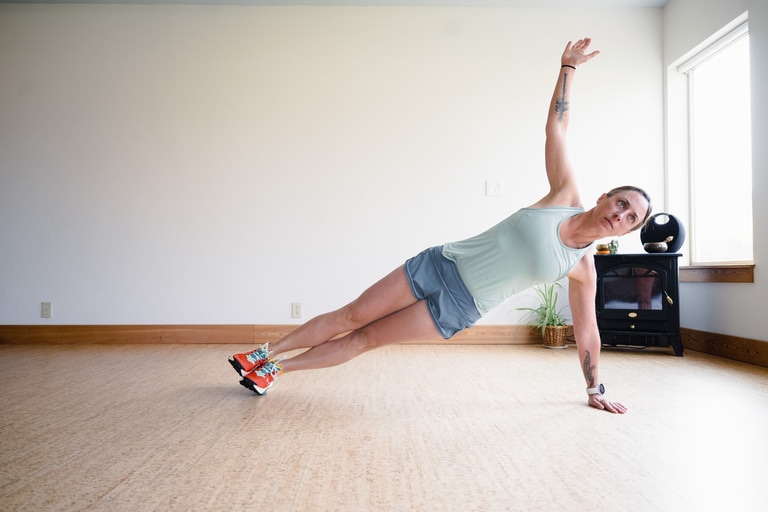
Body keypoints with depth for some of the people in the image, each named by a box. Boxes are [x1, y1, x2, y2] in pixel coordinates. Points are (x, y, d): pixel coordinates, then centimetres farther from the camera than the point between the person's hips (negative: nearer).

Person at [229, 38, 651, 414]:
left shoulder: (584, 269, -2)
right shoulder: (566, 197, -2)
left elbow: (587, 331, 8)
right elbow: (556, 125, 1)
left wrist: (595, 391, 13)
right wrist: (568, 67, 0)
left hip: (459, 307, 0)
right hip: (439, 264, 1)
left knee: (365, 339, 1)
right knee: (349, 317, 1)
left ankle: (277, 369, 17)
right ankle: (266, 354, 17)